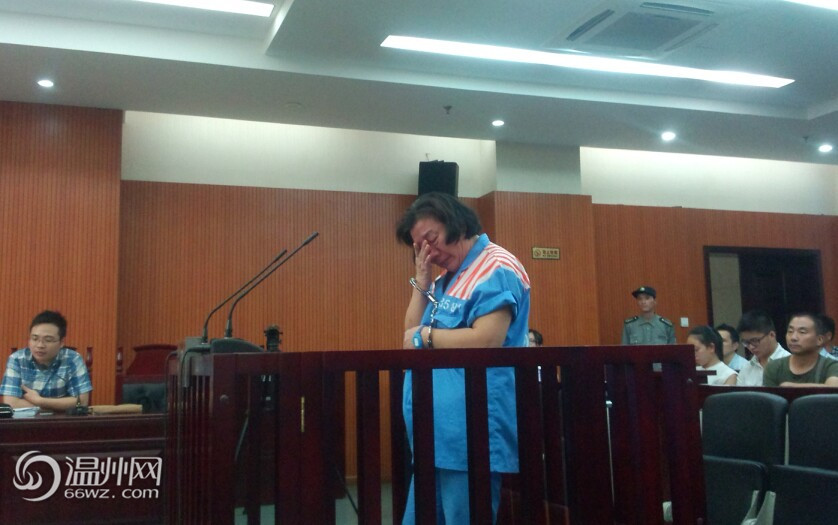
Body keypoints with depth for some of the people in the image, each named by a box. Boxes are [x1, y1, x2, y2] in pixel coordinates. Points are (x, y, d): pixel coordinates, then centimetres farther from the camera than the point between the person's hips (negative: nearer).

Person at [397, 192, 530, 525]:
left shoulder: (496, 268, -10)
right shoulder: (447, 279, 18)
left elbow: (486, 341, -22)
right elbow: (412, 335, 18)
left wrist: (426, 335, -8)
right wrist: (422, 283, 7)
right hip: (438, 436, 10)